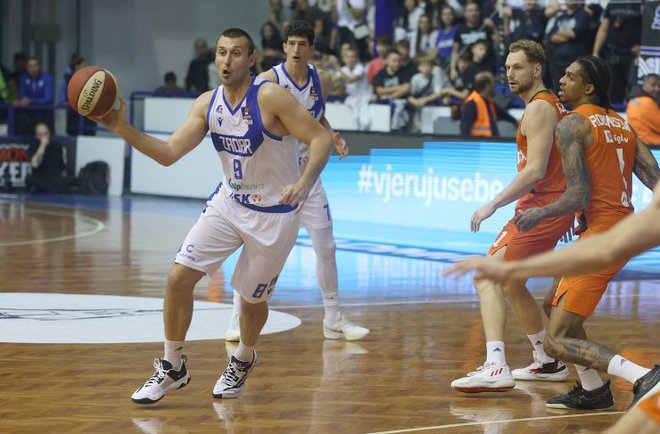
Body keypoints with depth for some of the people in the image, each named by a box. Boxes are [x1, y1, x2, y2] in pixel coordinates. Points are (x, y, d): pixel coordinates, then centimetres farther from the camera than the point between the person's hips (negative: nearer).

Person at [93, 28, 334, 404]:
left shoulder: (271, 97, -21)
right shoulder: (207, 104, -3)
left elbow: (321, 139, -23)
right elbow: (169, 153, -6)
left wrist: (304, 183, -39)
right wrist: (125, 130, -20)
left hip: (274, 214, -5)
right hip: (229, 203, 5)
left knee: (253, 298, 10)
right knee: (179, 278, -6)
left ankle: (243, 360, 42)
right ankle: (173, 367, 11)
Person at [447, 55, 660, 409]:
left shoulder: (571, 124, -8)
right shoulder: (622, 123, 16)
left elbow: (578, 197, -15)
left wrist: (538, 215, -1)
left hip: (601, 234, -9)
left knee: (556, 342, -10)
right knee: (559, 305, 27)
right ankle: (592, 390, 29)